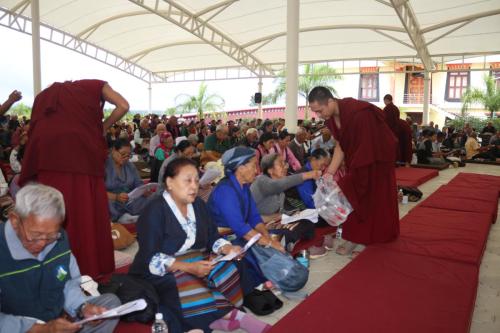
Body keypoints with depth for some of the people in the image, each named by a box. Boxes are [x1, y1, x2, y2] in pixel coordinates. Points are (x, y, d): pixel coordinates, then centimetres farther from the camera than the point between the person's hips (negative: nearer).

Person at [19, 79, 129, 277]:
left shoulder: (44, 94, 34)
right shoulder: (93, 86, 24)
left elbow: (35, 128, 25)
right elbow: (123, 106, 8)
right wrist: (102, 128, 18)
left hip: (47, 152, 3)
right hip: (82, 151, -3)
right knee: (86, 213, 3)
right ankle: (91, 268, 6)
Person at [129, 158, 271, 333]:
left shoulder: (198, 204, 6)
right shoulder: (155, 211, -16)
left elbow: (212, 239, 7)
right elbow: (151, 259, -20)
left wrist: (228, 249, -15)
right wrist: (188, 267, -31)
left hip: (196, 263, 6)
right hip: (162, 273, -6)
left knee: (227, 273, -20)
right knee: (192, 293, -33)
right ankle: (234, 315, -17)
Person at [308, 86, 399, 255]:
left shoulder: (359, 114, -35)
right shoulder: (331, 117, -12)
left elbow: (365, 151, -31)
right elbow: (340, 146, -6)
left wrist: (346, 183, -28)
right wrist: (329, 173, -14)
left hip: (376, 159, -7)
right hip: (356, 157, 7)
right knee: (356, 194, 8)